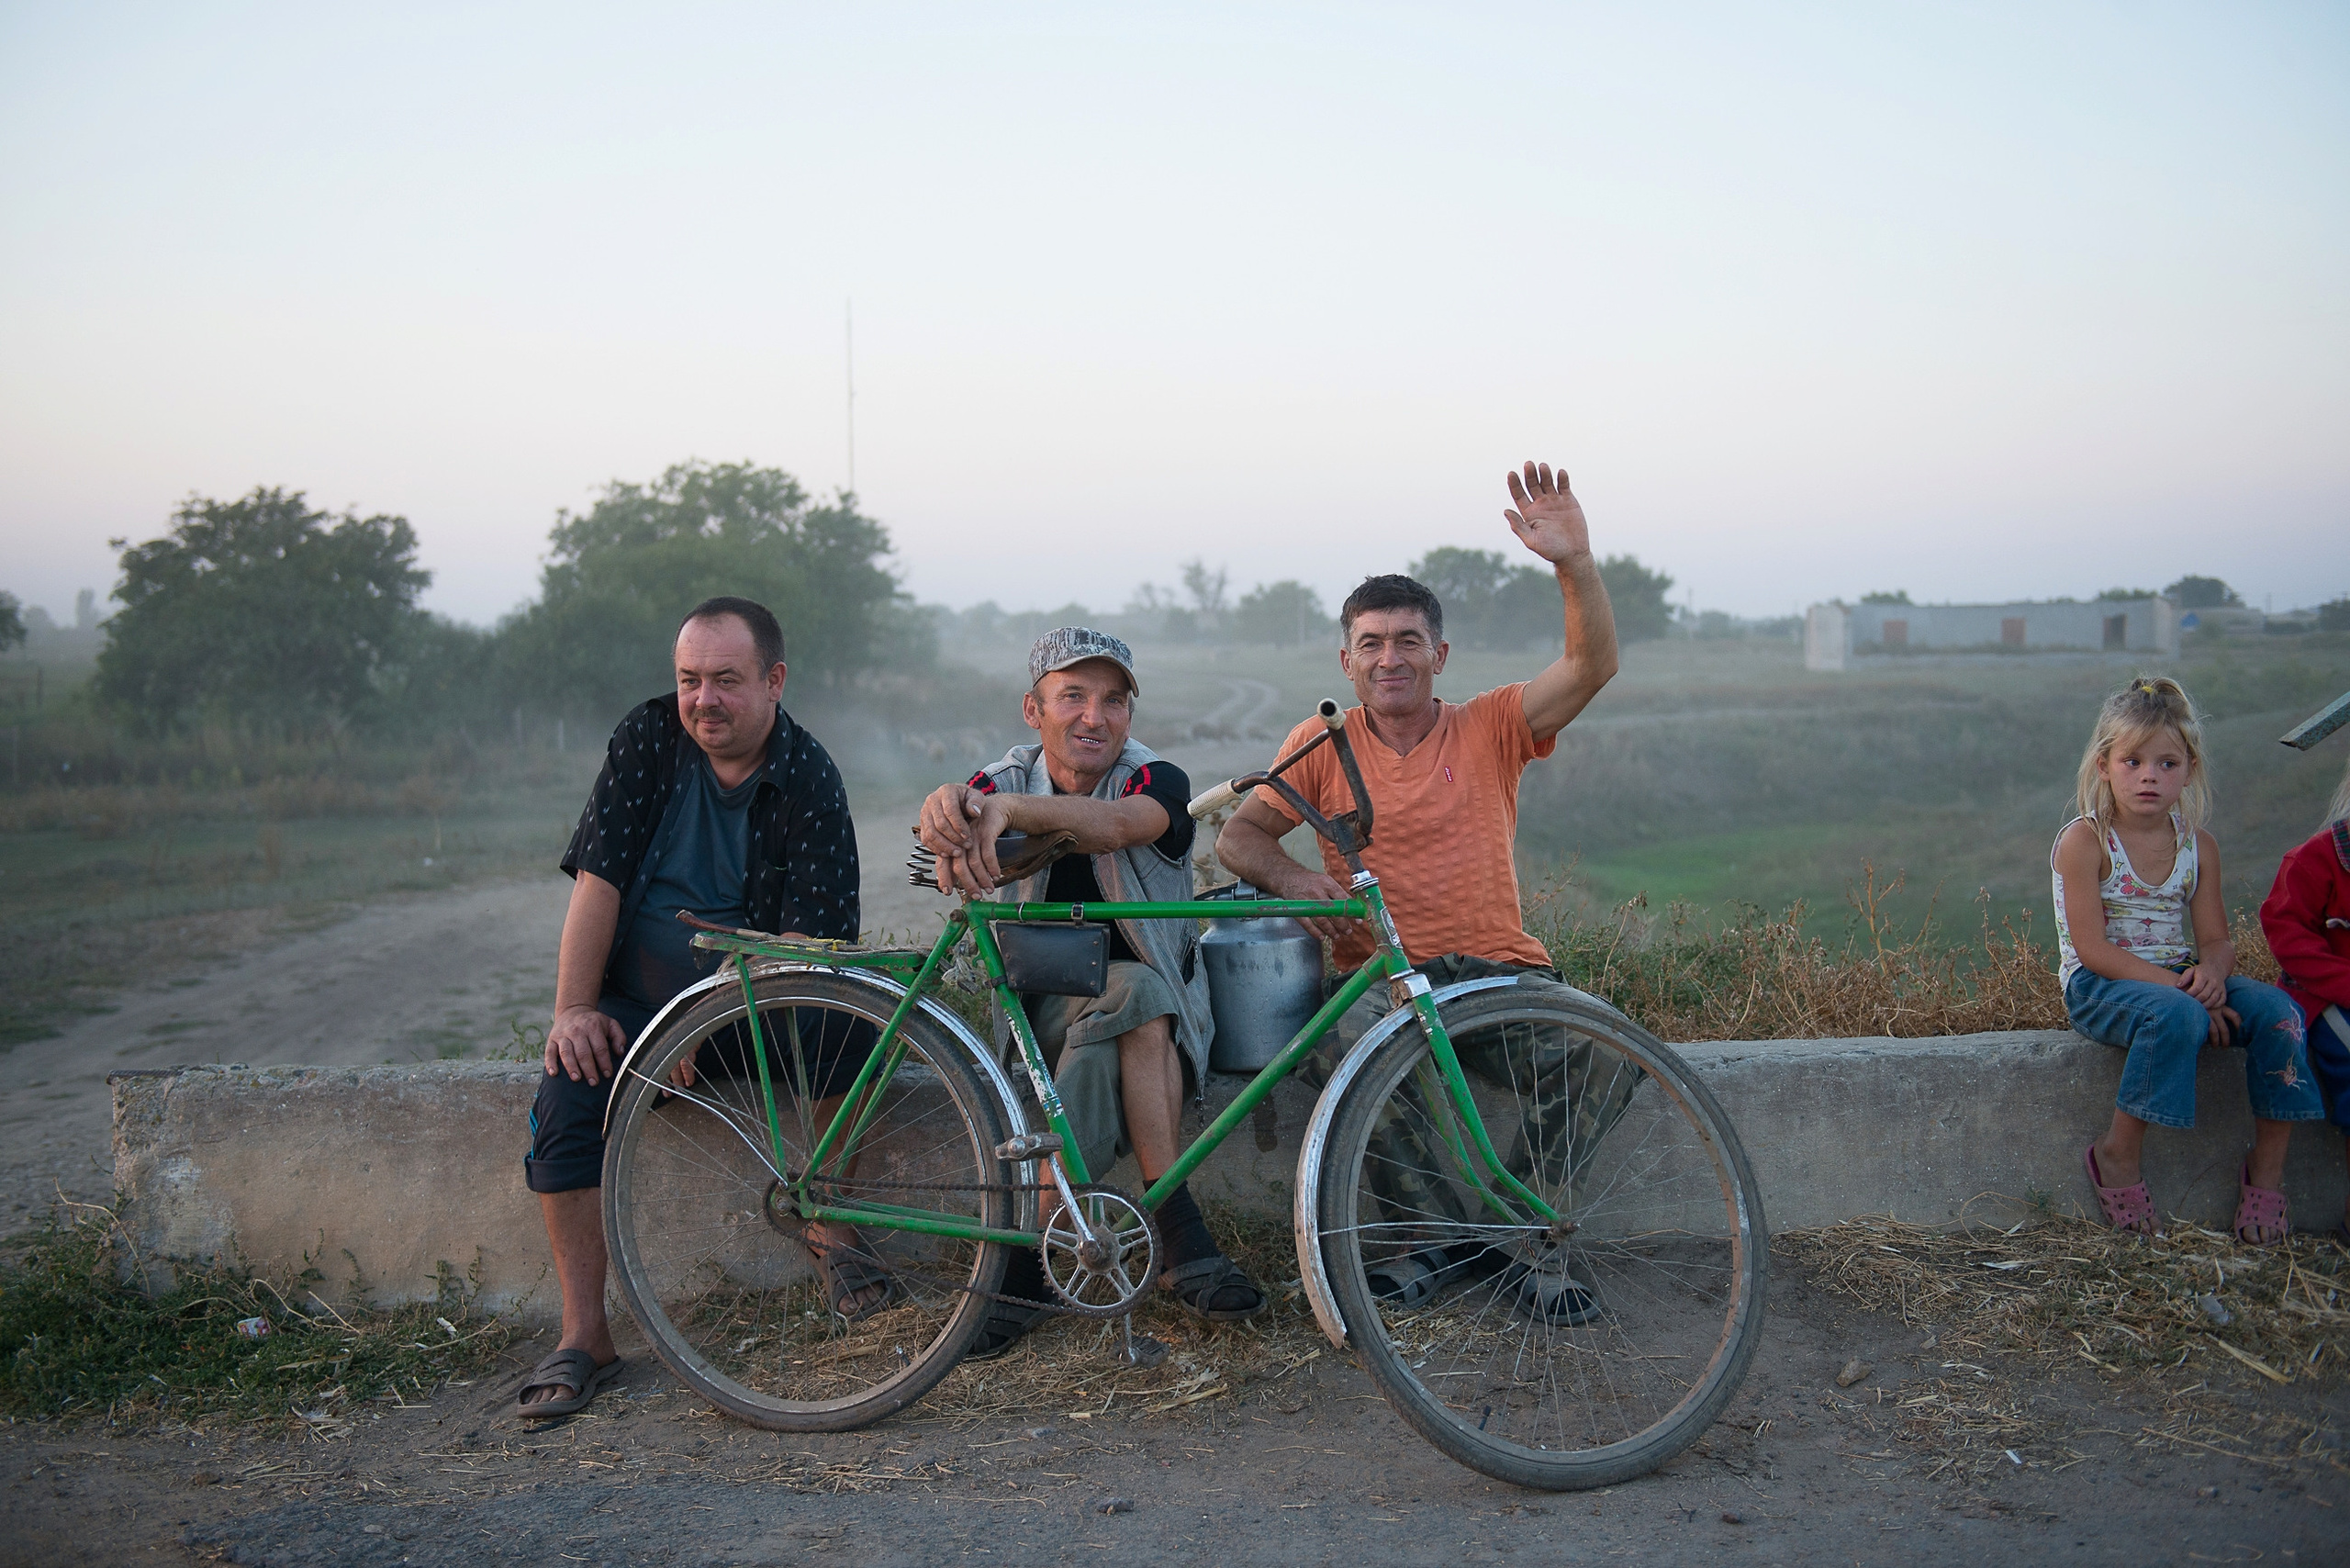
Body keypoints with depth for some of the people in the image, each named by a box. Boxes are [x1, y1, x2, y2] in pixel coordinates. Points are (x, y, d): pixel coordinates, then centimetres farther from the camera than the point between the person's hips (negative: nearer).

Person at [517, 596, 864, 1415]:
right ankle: (584, 1337, -13)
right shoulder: (648, 737, -5)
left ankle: (828, 1220, -9)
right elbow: (598, 878, -8)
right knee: (568, 1096, -24)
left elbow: (811, 937, -18)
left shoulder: (809, 779, -11)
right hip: (636, 1002, 2)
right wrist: (573, 1009, -16)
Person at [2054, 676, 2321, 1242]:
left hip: (2178, 979, 6)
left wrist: (2211, 974, -21)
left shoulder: (2198, 847, 7)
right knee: (2176, 1015, -37)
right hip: (2099, 986, -6)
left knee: (2277, 1010, -20)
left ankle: (2267, 1173, -7)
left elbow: (2217, 940, 5)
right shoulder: (2084, 841, -10)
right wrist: (2177, 986, -25)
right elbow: (2092, 949, -17)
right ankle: (2117, 1154, -19)